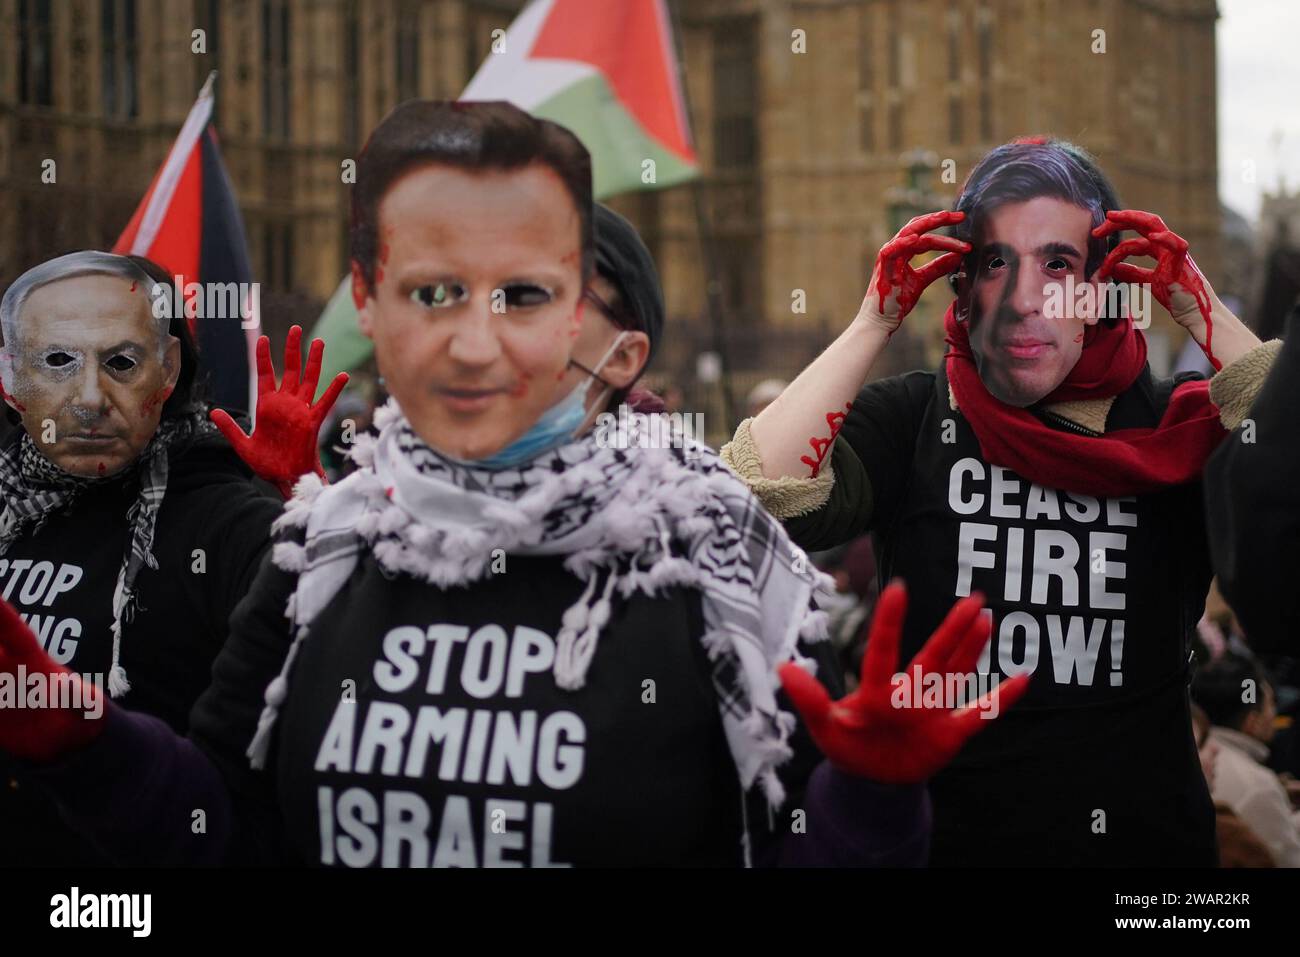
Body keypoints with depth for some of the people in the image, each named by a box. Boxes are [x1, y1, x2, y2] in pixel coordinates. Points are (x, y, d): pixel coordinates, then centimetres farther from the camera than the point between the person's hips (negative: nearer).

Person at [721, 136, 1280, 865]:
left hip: (1143, 836, 1)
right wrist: (875, 325, -17)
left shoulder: (1172, 426, -3)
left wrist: (1202, 312, -16)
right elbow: (758, 496, -21)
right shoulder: (909, 422, -4)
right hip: (939, 837, 0)